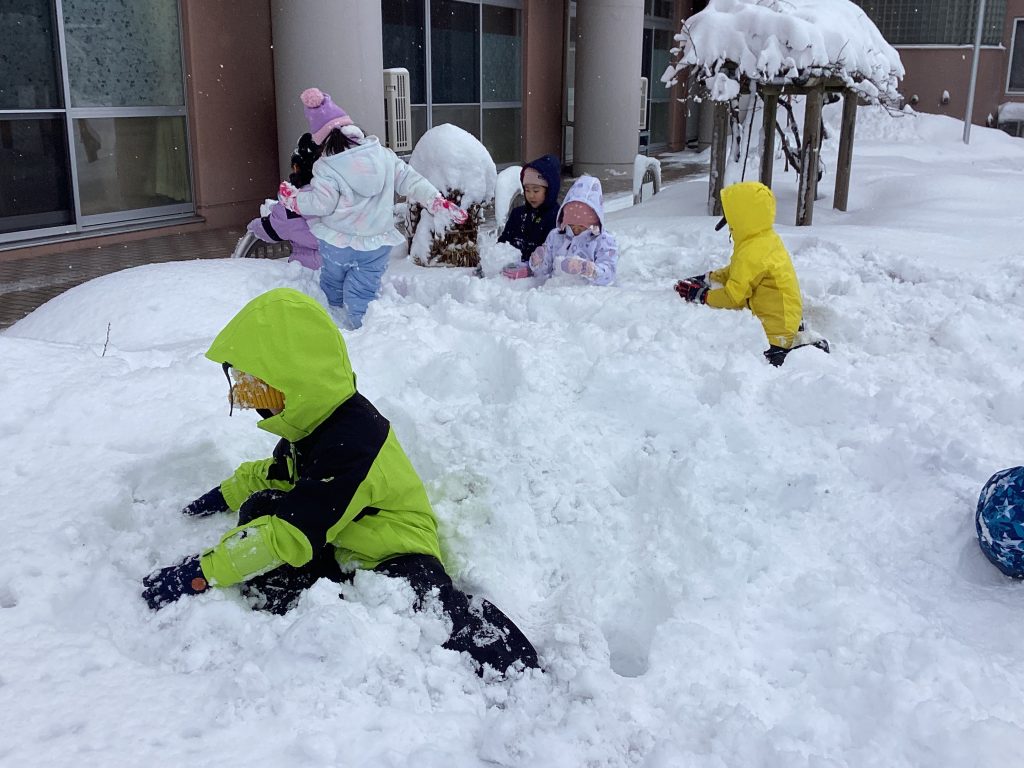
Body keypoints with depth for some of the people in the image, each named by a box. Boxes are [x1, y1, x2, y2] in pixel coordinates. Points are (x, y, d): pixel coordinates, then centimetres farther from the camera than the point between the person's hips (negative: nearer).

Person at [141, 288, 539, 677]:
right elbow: (281, 472, 29)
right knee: (258, 508, -11)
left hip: (394, 554, -9)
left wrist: (203, 572, -27)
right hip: (336, 548, 9)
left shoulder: (351, 443, -28)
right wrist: (227, 493, 23)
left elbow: (292, 534, -30)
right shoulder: (313, 417, 3)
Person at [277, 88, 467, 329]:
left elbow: (321, 203, -16)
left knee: (332, 284, 23)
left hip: (337, 243, -2)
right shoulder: (382, 155, -4)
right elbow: (410, 180, -4)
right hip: (376, 245, 2)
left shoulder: (326, 168, -15)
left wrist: (291, 198, 0)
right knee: (362, 293, 8)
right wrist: (439, 202, 2)